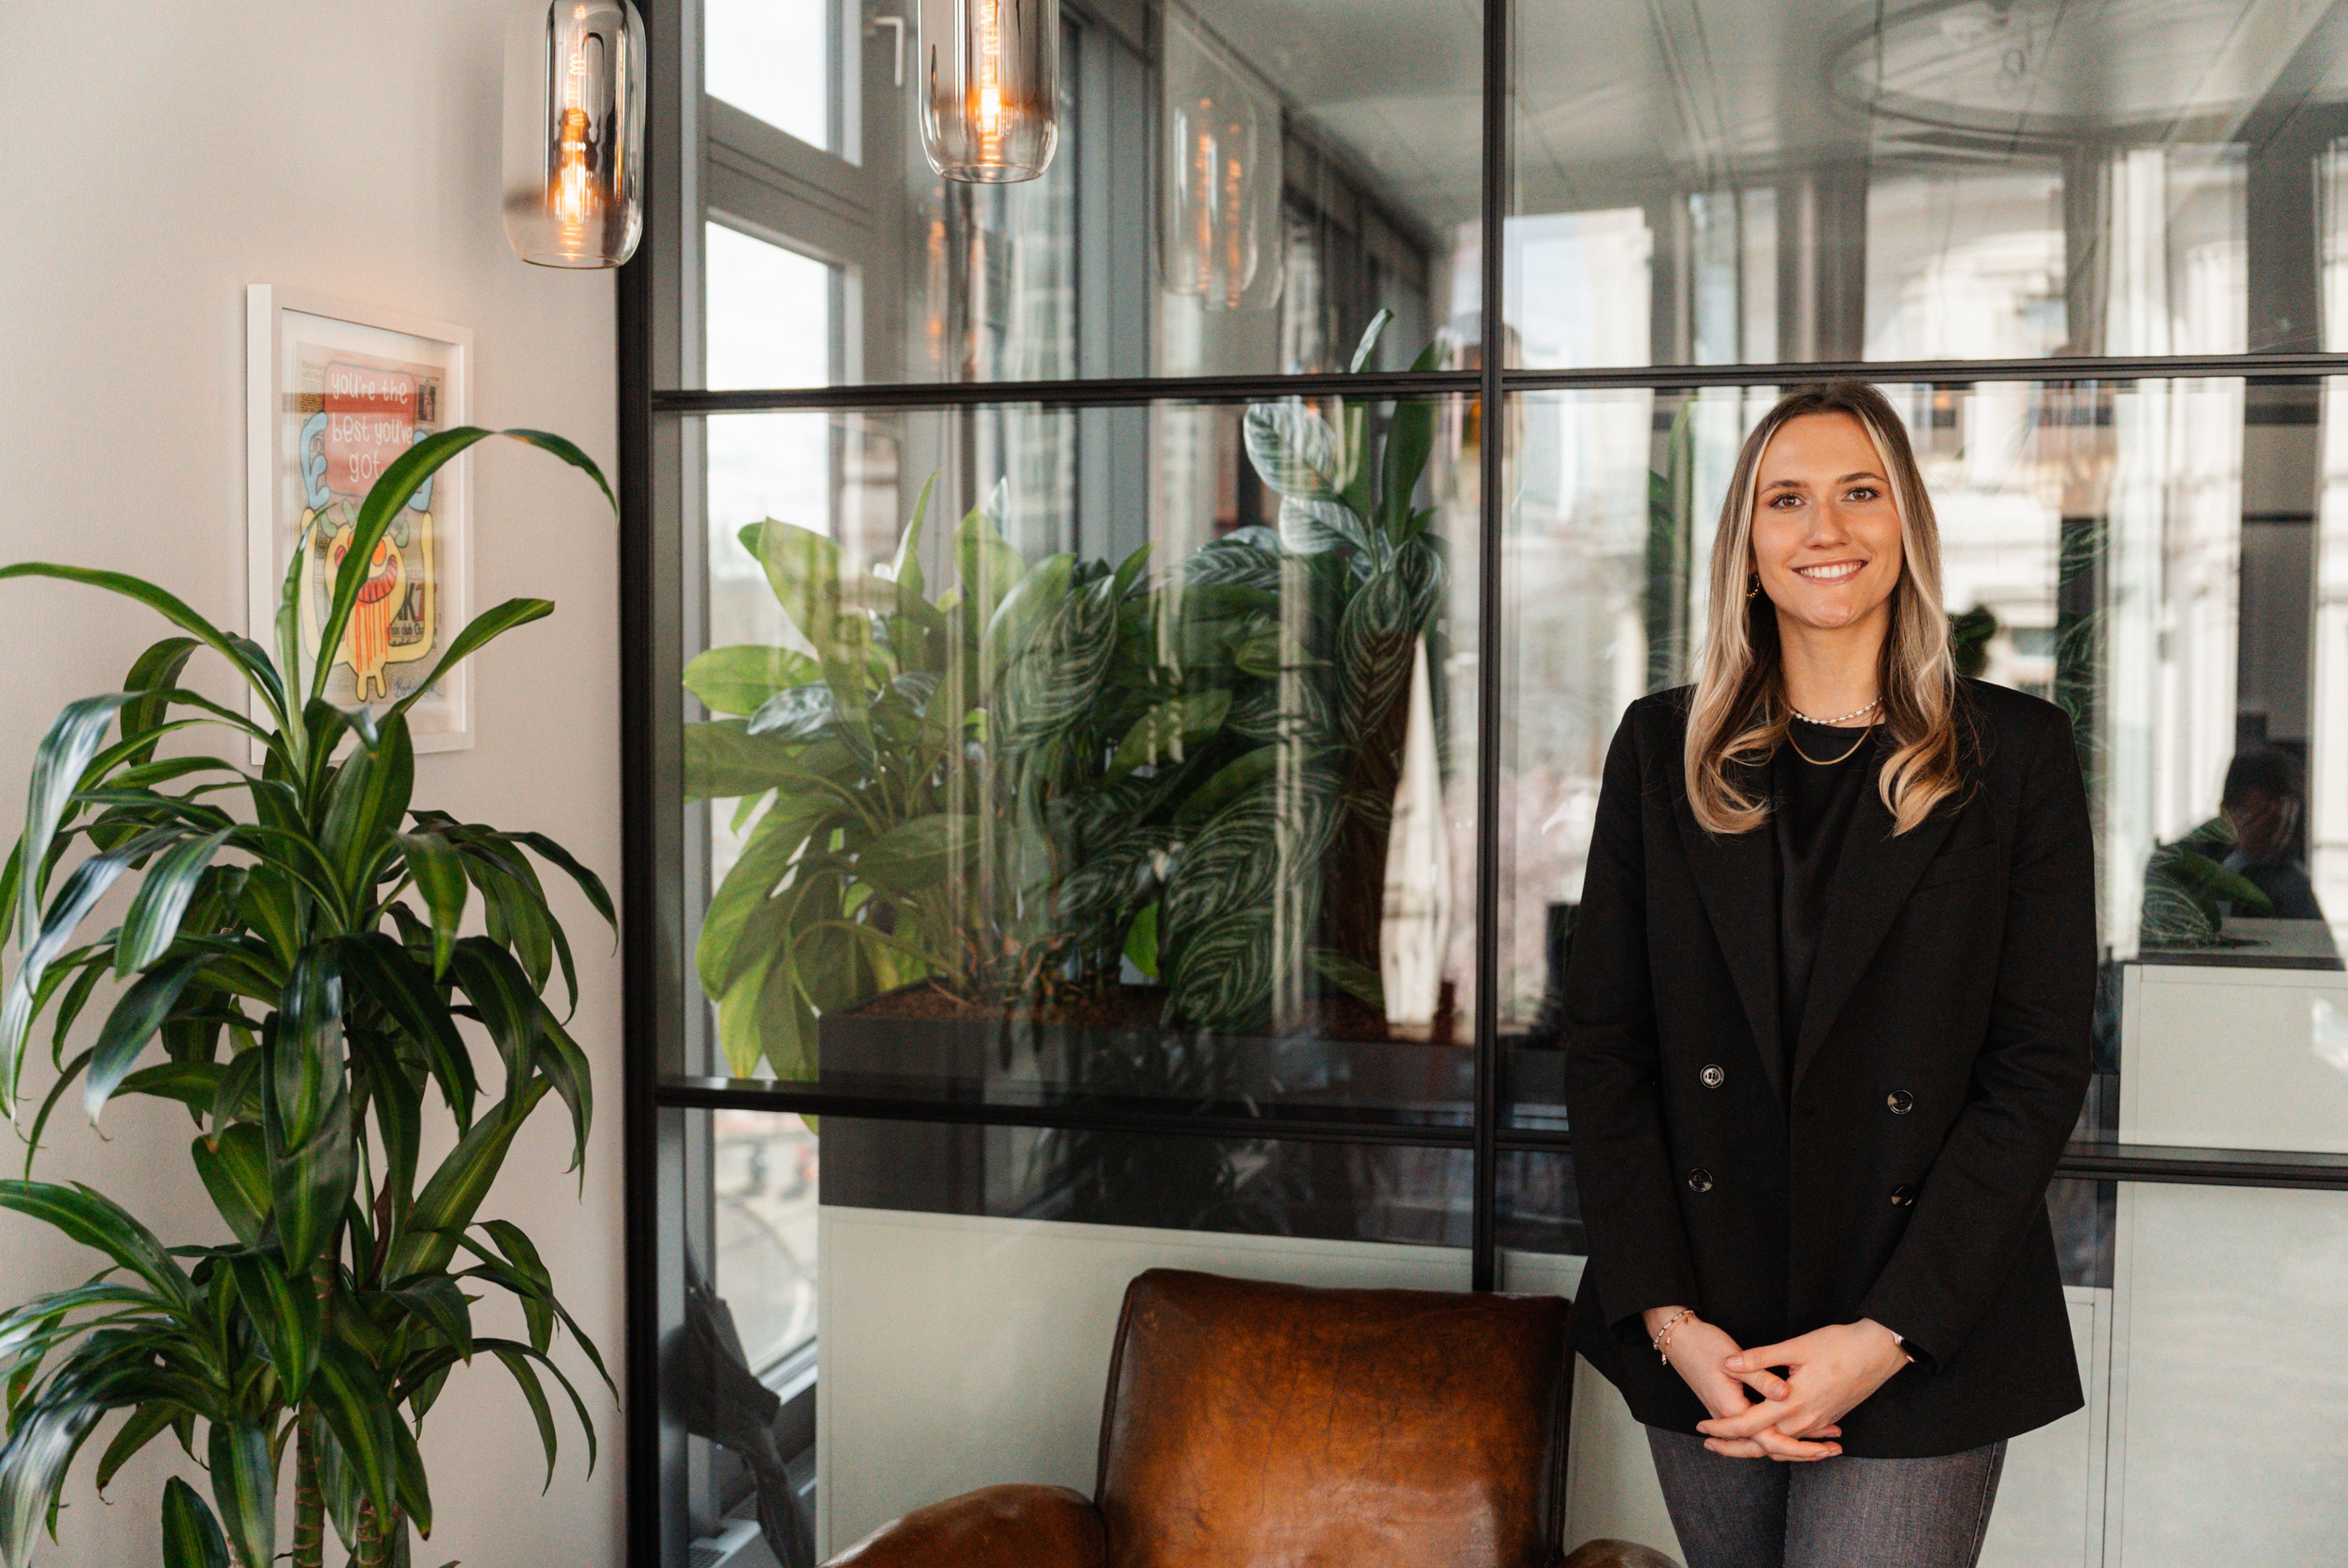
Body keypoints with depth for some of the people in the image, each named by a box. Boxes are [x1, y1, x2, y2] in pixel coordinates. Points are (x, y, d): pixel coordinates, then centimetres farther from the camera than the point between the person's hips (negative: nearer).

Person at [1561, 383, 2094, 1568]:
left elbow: (2041, 1067, -4)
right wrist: (1669, 1317, -7)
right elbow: (1601, 1040, 3)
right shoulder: (1663, 749, 6)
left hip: (1923, 1349, -2)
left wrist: (1887, 1335, -12)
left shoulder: (2014, 753, 1)